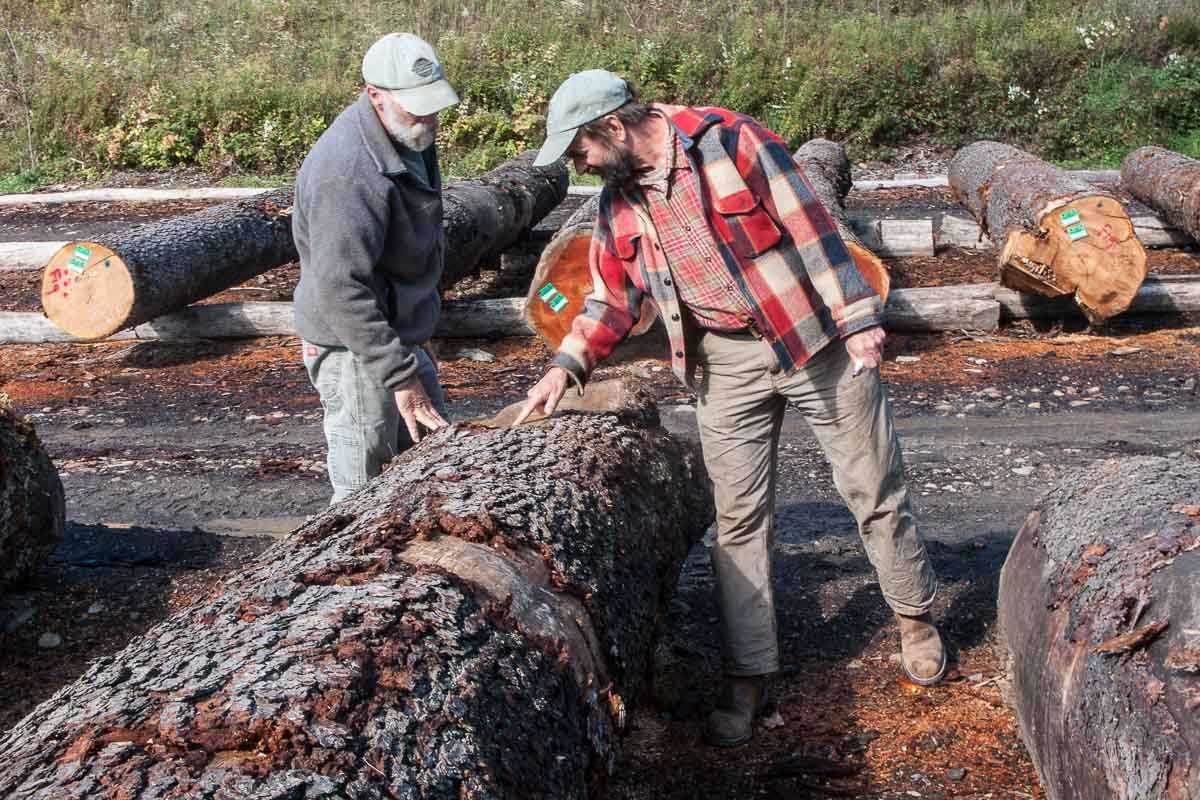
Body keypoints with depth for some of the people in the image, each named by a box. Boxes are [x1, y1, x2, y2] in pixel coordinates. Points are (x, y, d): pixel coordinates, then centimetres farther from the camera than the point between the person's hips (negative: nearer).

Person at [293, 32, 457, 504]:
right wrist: (400, 376, -29)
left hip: (401, 337, 10)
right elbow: (340, 289, -31)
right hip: (355, 353, -10)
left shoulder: (409, 136, 5)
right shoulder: (347, 170, -28)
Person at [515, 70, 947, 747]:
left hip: (812, 338, -4)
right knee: (739, 516, 4)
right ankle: (748, 675, 12)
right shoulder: (619, 202, 4)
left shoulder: (732, 141, -15)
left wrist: (859, 318, -16)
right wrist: (567, 367, 1)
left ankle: (916, 616, 29)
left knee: (875, 489, 6)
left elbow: (810, 226, -14)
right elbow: (612, 299, 13)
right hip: (726, 362, 5)